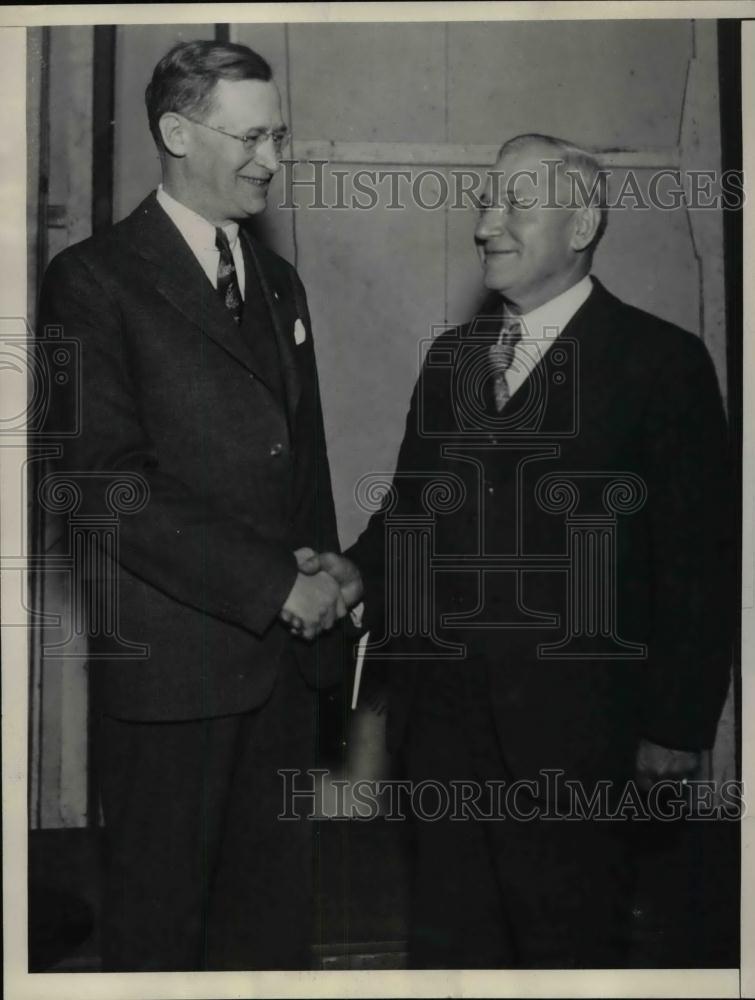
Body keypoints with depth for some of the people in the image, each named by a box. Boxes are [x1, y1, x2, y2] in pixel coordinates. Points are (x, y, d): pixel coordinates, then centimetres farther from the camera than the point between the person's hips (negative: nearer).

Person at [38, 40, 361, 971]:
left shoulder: (278, 283, 16)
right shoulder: (95, 280, -8)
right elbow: (105, 484, -16)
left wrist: (320, 574, 8)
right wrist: (273, 585, -16)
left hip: (285, 649, 6)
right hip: (171, 659, -6)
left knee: (276, 906, 14)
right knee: (159, 913, 8)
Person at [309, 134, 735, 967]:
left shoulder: (663, 361, -6)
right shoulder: (450, 356, 12)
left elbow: (696, 562, -7)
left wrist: (677, 730, -9)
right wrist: (360, 571, -6)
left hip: (573, 732, -5)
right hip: (444, 713, 5)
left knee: (569, 944, 10)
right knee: (447, 939, 16)